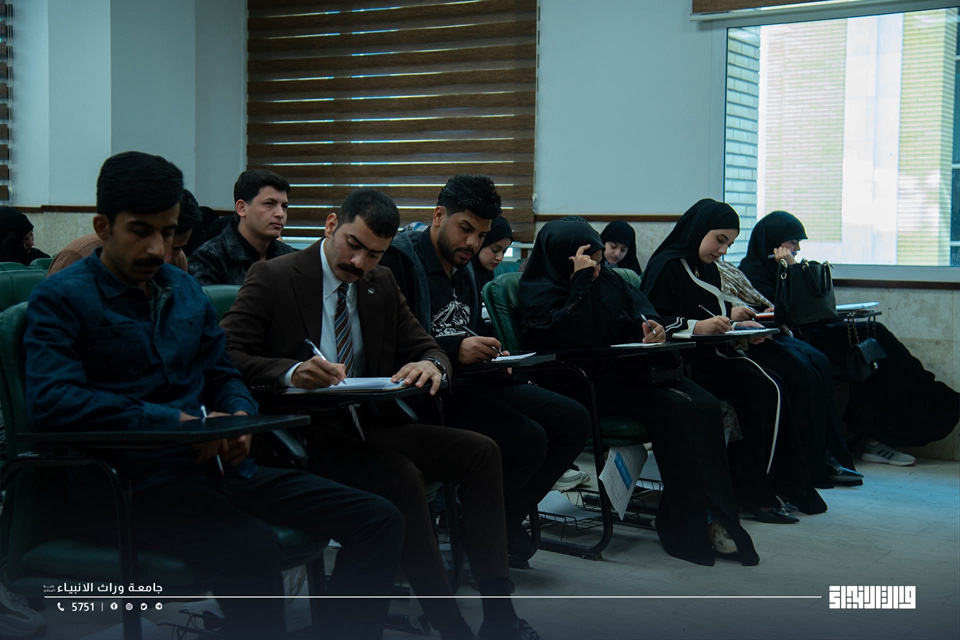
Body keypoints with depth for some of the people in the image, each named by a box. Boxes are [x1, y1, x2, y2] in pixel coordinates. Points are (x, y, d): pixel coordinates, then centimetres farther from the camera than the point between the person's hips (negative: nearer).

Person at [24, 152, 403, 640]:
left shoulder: (185, 290, 19)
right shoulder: (62, 298, -2)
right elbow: (50, 399, -17)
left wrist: (239, 418, -1)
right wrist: (179, 424, -18)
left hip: (218, 468, 7)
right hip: (138, 483, -7)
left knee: (379, 521, -7)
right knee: (252, 549, -38)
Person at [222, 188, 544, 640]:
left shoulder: (382, 284, 14)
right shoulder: (272, 278, -6)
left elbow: (424, 345, 13)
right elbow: (225, 356, -14)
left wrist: (430, 365, -14)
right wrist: (291, 372, -33)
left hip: (368, 426, 7)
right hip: (303, 433, -7)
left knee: (480, 451, -9)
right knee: (400, 476, -32)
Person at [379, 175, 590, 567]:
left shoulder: (464, 269, 18)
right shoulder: (399, 258, -9)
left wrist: (491, 354, 3)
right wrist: (454, 351, -26)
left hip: (469, 382, 9)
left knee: (573, 420, -3)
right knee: (527, 439, -27)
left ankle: (504, 522, 8)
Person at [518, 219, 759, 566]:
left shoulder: (608, 280, 16)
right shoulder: (538, 293, -5)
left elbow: (643, 311, 11)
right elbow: (578, 337, -20)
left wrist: (655, 327, -12)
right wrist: (582, 282, -20)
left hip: (631, 371, 7)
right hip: (588, 386, -7)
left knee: (705, 405, -20)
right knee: (672, 409, -28)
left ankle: (716, 517, -22)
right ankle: (688, 527, -24)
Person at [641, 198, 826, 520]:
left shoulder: (708, 268, 19)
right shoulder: (667, 266, -8)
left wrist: (734, 320, 4)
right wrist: (697, 326, -26)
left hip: (714, 354, 8)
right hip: (681, 363, -8)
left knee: (771, 389, -17)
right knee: (757, 389, -25)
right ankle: (752, 491, -17)